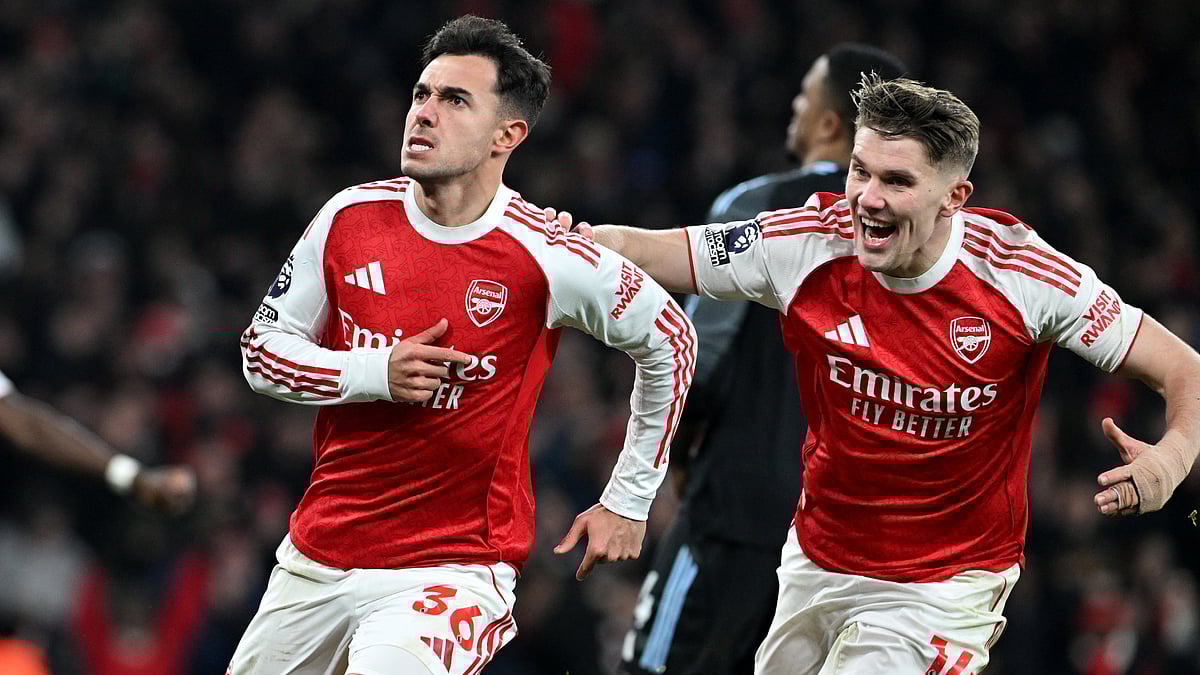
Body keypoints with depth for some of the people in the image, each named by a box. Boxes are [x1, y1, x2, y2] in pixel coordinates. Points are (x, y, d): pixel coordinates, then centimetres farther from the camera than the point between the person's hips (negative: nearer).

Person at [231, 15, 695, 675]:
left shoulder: (549, 259, -12)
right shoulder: (350, 218, -2)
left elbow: (669, 342, 3)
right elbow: (262, 349, 6)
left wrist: (627, 502, 7)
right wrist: (375, 373, -13)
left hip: (455, 566, -5)